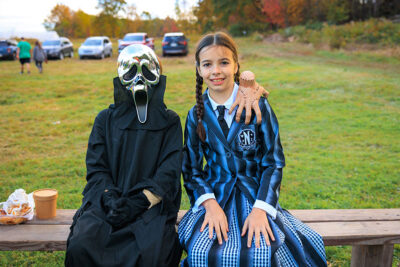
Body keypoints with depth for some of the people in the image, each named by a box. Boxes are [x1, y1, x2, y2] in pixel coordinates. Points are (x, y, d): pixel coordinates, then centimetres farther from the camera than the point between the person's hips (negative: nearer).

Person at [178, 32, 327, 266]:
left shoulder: (258, 106, -4)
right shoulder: (197, 115, 2)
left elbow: (274, 162, -3)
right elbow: (191, 169, 5)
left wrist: (260, 209, -16)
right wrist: (209, 204, -14)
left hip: (256, 195, -1)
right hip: (216, 196, 1)